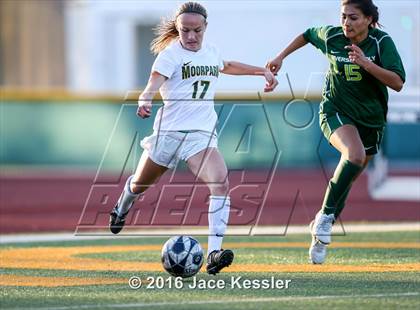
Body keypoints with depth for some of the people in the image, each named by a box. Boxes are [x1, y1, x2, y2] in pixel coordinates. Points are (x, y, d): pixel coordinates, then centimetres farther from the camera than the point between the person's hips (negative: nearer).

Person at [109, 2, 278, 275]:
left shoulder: (211, 52, 8)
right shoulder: (171, 54, -11)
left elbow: (227, 66, 33)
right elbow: (155, 81, -29)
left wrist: (262, 71, 35)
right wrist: (145, 100, -50)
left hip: (201, 133, 3)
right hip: (169, 130, -3)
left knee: (221, 183, -24)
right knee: (139, 185, 18)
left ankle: (214, 253, -29)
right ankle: (122, 210, 57)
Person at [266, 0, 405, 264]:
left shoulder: (382, 42, -14)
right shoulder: (331, 37, -10)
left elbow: (398, 83, -22)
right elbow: (308, 35, 13)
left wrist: (366, 63, -32)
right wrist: (281, 57, 12)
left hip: (371, 120, 2)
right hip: (336, 112, -2)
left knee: (348, 179, 8)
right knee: (355, 154, -32)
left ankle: (321, 233, 24)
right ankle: (325, 215, -22)